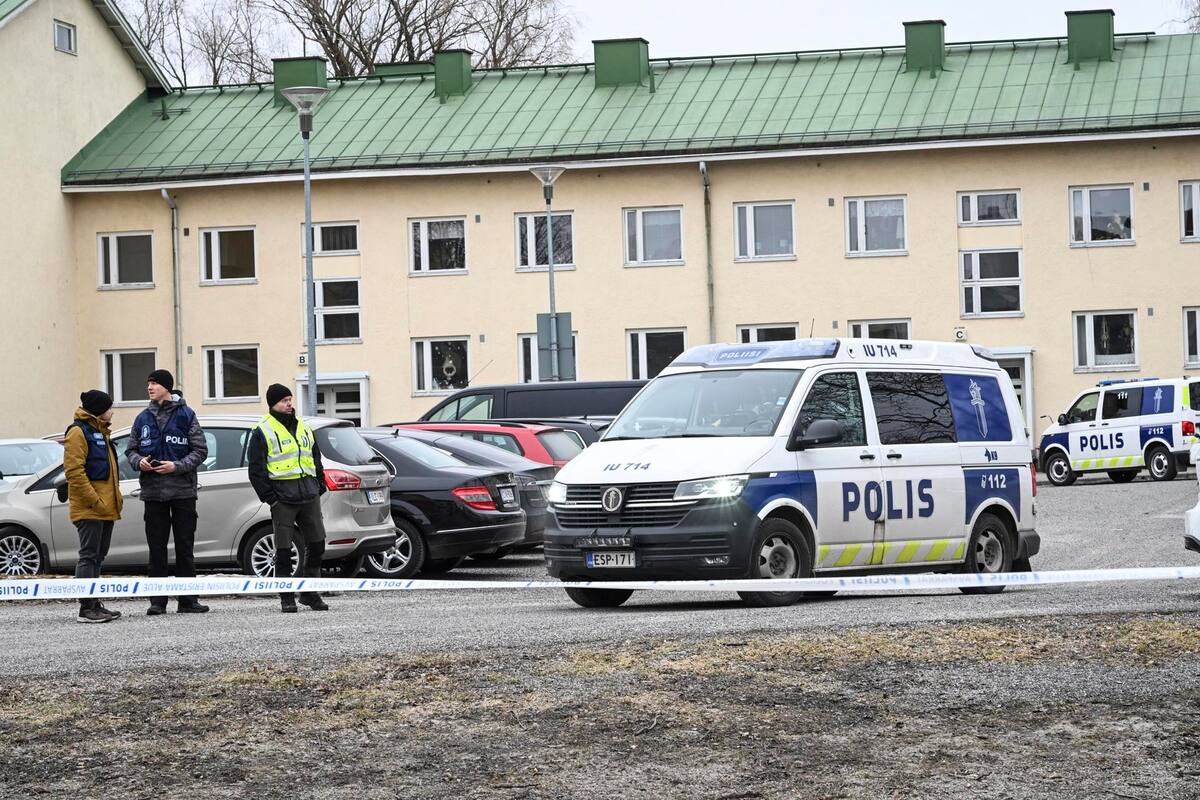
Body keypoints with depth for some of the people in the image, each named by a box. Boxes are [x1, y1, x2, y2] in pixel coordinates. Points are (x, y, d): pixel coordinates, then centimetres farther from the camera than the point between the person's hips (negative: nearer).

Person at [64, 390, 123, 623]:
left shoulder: (99, 431, 21)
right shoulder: (78, 432, -10)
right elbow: (74, 471, -18)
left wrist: (115, 499, 17)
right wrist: (94, 501, -21)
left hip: (105, 507, 10)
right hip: (89, 508, -10)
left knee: (98, 557, 12)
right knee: (88, 556, -9)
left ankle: (95, 605, 17)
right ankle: (86, 608, -9)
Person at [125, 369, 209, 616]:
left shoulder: (186, 415, 1)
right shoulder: (143, 419, 10)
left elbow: (200, 450, -1)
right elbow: (131, 450, 15)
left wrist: (177, 466, -14)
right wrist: (138, 461, -8)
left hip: (183, 491, -2)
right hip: (153, 491, 2)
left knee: (185, 547, 2)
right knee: (156, 549, 3)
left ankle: (188, 600, 8)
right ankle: (157, 601, 7)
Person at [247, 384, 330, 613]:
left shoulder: (304, 428, 17)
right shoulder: (263, 432, -1)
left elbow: (316, 460, 26)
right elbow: (256, 469, -4)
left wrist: (320, 486, 15)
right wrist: (269, 497, -10)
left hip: (309, 493, 6)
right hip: (283, 497, -6)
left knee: (316, 544, 6)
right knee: (284, 549, -3)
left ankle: (309, 593, 18)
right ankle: (287, 597, 4)